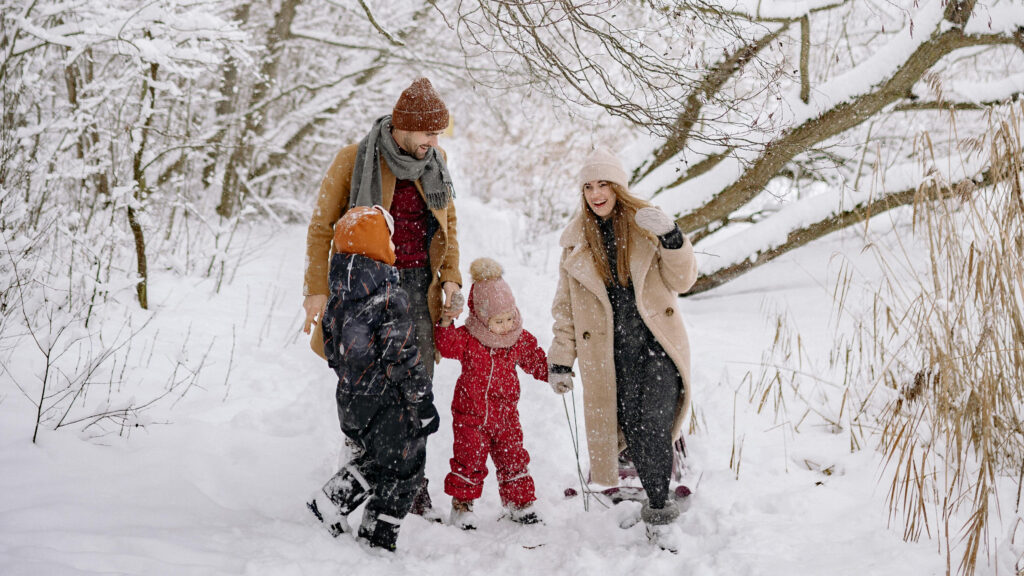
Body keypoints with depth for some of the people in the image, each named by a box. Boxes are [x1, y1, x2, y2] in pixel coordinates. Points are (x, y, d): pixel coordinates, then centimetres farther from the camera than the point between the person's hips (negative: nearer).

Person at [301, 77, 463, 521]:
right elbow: (321, 227, -1)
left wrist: (451, 277, 6)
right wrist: (317, 290, -6)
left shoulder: (435, 163, 7)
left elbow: (448, 223, 19)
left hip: (418, 285, 4)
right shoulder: (354, 160, -7)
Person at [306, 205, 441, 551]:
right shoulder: (389, 297, -21)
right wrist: (424, 404, -13)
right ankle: (377, 541, 15)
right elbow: (401, 359, -20)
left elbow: (332, 349, 13)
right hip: (387, 403, -8)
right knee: (403, 470, 10)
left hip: (351, 400, 8)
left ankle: (330, 503, 18)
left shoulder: (339, 295, 3)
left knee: (377, 459, 27)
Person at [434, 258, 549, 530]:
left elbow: (536, 361, 11)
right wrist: (446, 324, -37)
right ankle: (461, 504, 15)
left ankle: (519, 502, 24)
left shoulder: (521, 339, 0)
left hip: (505, 414, 3)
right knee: (469, 459, 1)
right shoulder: (468, 338, -10)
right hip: (470, 413, -3)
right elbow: (448, 347, -23)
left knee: (513, 457, 9)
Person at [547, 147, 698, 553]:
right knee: (633, 431, 0)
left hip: (657, 343, -2)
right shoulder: (576, 241, 7)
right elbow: (566, 306, 12)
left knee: (653, 427, -14)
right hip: (609, 353, 2)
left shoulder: (647, 224, 2)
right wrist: (560, 360, 8)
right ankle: (659, 506, 17)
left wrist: (672, 240, -21)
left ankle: (659, 513, -2)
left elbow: (681, 280, -3)